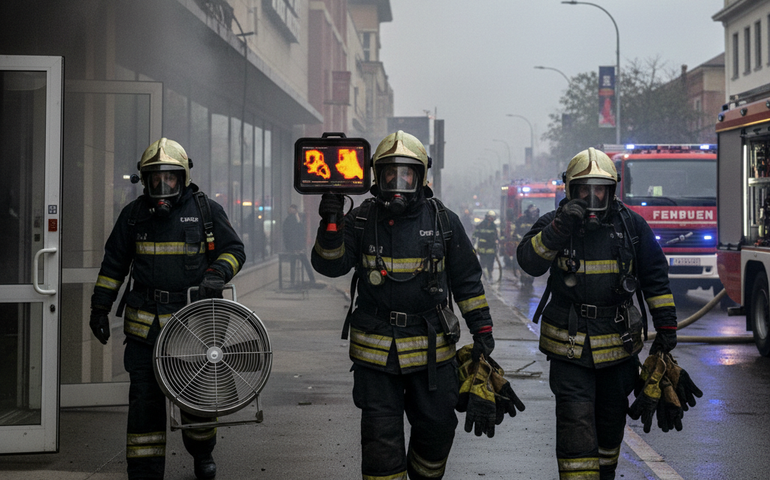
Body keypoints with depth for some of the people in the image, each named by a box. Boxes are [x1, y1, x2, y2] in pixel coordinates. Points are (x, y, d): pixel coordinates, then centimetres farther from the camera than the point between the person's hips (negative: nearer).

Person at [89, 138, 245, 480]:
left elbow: (234, 250, 4)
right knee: (144, 398, -1)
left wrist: (218, 273, -16)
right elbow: (114, 263, 12)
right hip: (145, 323, 1)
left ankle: (201, 452, 38)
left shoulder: (206, 210, -1)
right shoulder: (134, 214, 4)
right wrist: (100, 307, 10)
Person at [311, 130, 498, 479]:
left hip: (431, 347, 1)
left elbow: (467, 280, 8)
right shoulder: (361, 220, -1)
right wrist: (330, 224, -24)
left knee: (436, 427, 12)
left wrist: (481, 327, 5)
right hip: (376, 348, -1)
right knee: (381, 437, 1)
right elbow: (330, 265, -8)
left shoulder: (443, 221, 1)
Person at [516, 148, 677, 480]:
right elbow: (529, 261, -20)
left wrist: (666, 326, 6)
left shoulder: (632, 225, 2)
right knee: (576, 423, -12)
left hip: (619, 345, 3)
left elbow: (655, 278, 8)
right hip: (569, 346, -3)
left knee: (611, 418, 17)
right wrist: (559, 229, -33)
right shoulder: (552, 224, -3)